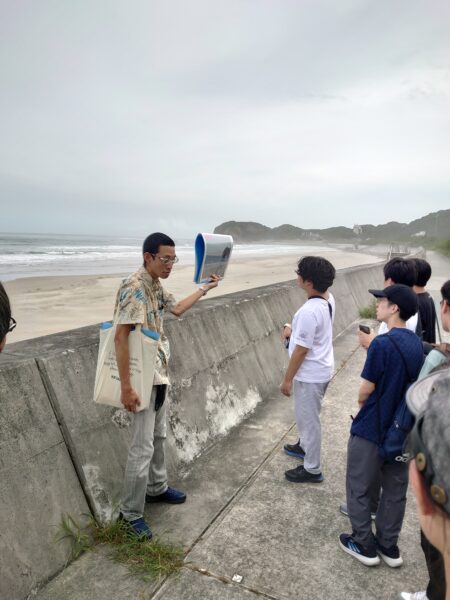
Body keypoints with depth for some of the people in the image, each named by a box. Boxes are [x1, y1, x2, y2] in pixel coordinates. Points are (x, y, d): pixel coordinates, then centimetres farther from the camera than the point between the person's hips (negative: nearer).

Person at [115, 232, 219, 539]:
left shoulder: (156, 286, 7)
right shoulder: (134, 287, -22)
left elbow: (177, 308, 26)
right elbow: (120, 337, -25)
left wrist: (205, 289, 31)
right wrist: (126, 386, -27)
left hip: (160, 375, 9)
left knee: (158, 437, 22)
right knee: (143, 447, 0)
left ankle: (157, 488, 41)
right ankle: (131, 513, 18)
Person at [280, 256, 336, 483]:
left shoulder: (309, 311, -30)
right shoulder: (328, 299, -2)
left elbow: (301, 350, -24)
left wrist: (287, 379, -14)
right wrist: (294, 331, 6)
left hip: (310, 374, -9)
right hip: (321, 369, 9)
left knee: (309, 419, 7)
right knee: (306, 415, 28)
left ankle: (312, 469, 24)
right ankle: (304, 446, 50)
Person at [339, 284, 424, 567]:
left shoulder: (382, 343, -24)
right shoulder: (416, 343, 1)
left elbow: (366, 390, -17)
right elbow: (412, 383, 11)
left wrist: (361, 402, 4)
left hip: (372, 429, -7)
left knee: (359, 488, 12)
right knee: (395, 489, 19)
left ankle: (364, 545, 24)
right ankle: (389, 546, 33)